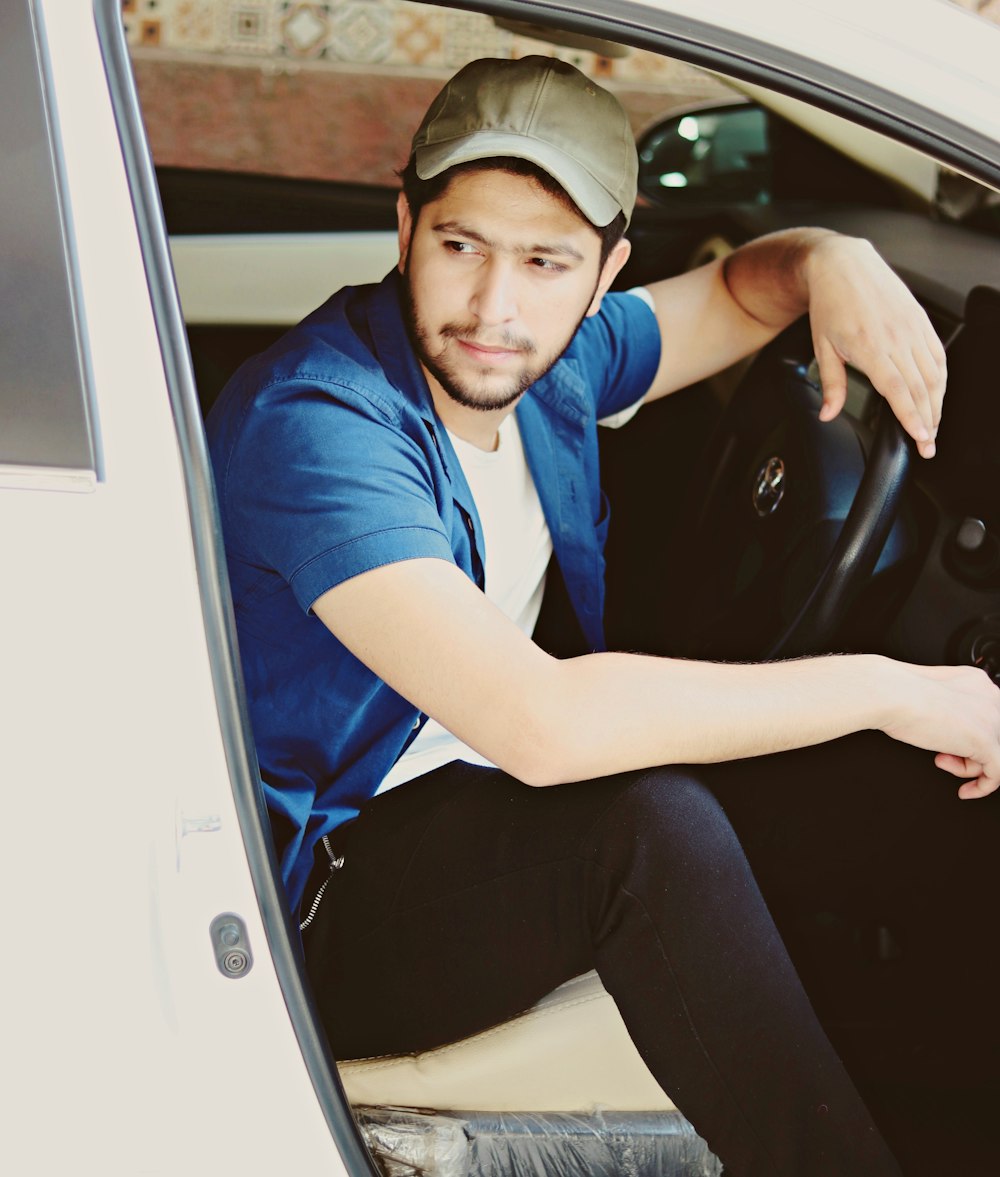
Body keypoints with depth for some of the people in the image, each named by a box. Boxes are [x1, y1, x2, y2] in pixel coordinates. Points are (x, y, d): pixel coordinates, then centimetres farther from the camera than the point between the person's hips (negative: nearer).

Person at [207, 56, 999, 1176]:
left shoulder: (548, 360, -2)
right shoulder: (315, 423, -28)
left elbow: (730, 292, 18)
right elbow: (542, 727, -38)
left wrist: (828, 260, -8)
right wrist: (881, 686, -30)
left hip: (489, 802, 8)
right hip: (320, 899, -8)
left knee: (854, 768, -7)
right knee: (650, 823, -34)